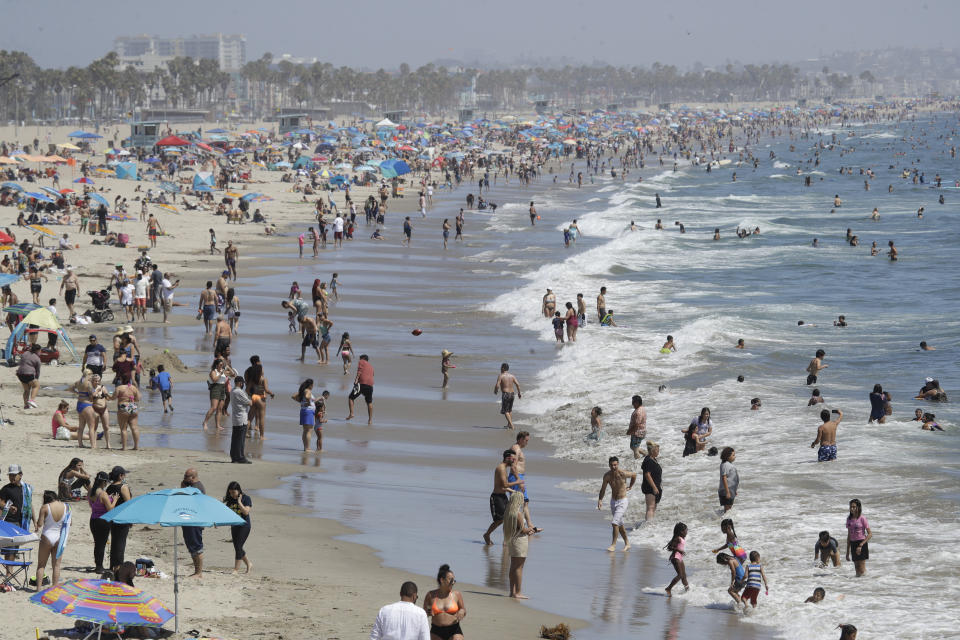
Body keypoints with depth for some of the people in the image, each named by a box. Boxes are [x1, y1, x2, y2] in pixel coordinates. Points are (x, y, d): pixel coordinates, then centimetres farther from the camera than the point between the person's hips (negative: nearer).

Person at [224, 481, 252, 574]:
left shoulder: (246, 498, -10)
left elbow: (246, 512, -19)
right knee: (237, 548, 10)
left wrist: (239, 502, -21)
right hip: (234, 526, 7)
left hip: (244, 525, -7)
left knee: (238, 546, -12)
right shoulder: (230, 500, 6)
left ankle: (236, 569, -8)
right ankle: (249, 564, 30)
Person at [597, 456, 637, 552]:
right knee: (619, 524, 15)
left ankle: (614, 544, -10)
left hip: (622, 502, -5)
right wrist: (600, 500, -16)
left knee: (615, 522, -18)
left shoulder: (623, 474, -17)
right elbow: (603, 489, -1)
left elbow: (634, 475, 4)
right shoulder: (607, 476, -7)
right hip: (613, 501, 5)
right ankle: (627, 544, 29)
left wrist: (630, 487, 11)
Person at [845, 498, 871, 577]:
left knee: (862, 570, -8)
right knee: (857, 568, 8)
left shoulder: (862, 519, -9)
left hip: (862, 543, -6)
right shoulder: (849, 519, 9)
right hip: (853, 544, 6)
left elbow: (870, 534, -10)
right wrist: (848, 551, 13)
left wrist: (861, 545, -19)